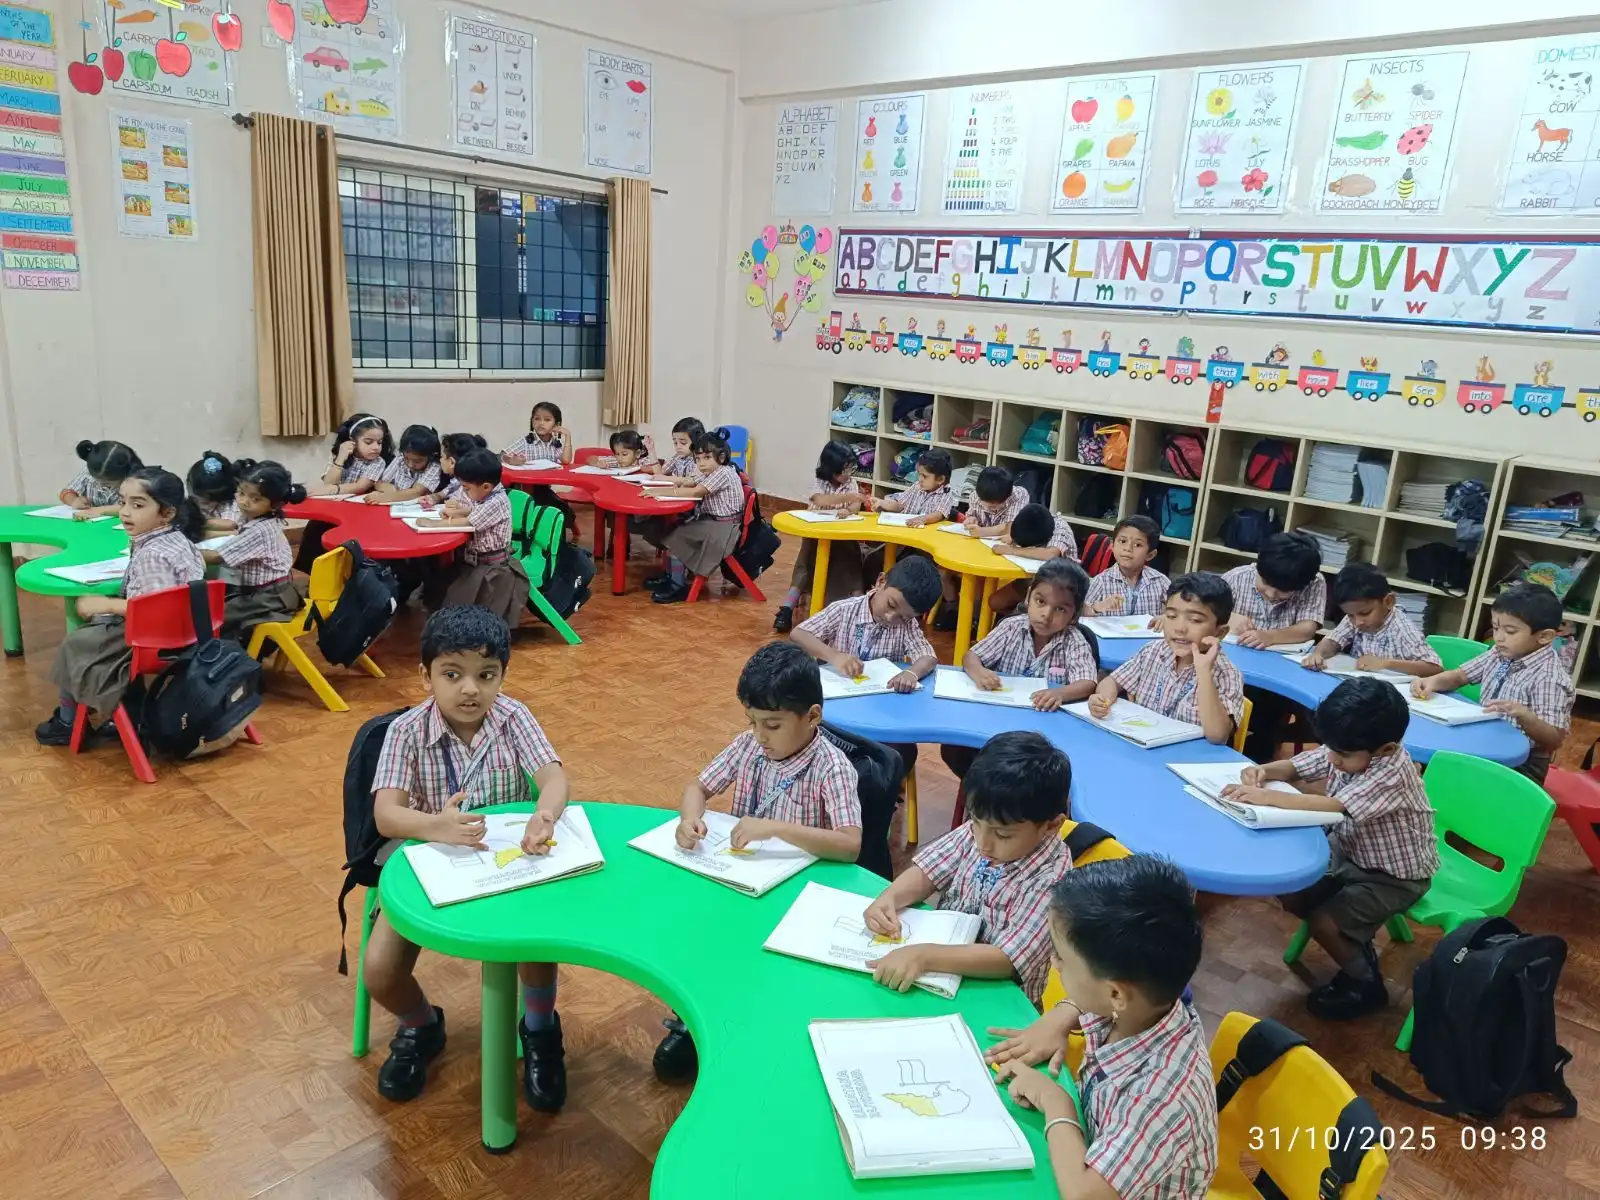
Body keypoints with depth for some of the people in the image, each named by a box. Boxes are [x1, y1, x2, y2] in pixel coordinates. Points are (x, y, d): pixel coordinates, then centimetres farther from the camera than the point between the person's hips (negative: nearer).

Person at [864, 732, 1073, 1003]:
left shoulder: (1051, 879, -21)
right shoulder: (978, 828, -7)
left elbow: (1008, 960, -25)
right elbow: (928, 871, 2)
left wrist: (923, 956, -34)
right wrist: (888, 898, -17)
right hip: (941, 973, 5)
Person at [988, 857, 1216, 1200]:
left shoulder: (1162, 1094, -36)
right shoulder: (1140, 1004, -16)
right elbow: (1085, 1001, 8)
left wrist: (1054, 1102, -24)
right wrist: (1055, 1021, -9)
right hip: (1098, 1158, 6)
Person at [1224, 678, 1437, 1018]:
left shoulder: (1392, 772, -34)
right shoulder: (1346, 752, -13)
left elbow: (1332, 806, -45)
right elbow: (1293, 767, -3)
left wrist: (1266, 796, -47)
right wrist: (1263, 771, -25)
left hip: (1393, 875, -8)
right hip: (1348, 851, 8)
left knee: (1323, 922, -17)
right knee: (1288, 891, -1)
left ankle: (1365, 983, 13)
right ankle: (1355, 945, 21)